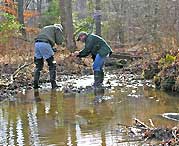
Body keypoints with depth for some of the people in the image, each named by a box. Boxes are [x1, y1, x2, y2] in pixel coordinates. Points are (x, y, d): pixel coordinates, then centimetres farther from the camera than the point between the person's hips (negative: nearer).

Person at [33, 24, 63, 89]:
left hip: (37, 44, 6)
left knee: (38, 65, 15)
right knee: (52, 65, 3)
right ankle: (53, 83, -2)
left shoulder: (45, 28, 37)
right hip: (45, 44, -6)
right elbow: (59, 41, 4)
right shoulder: (57, 28, 17)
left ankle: (35, 84, 10)